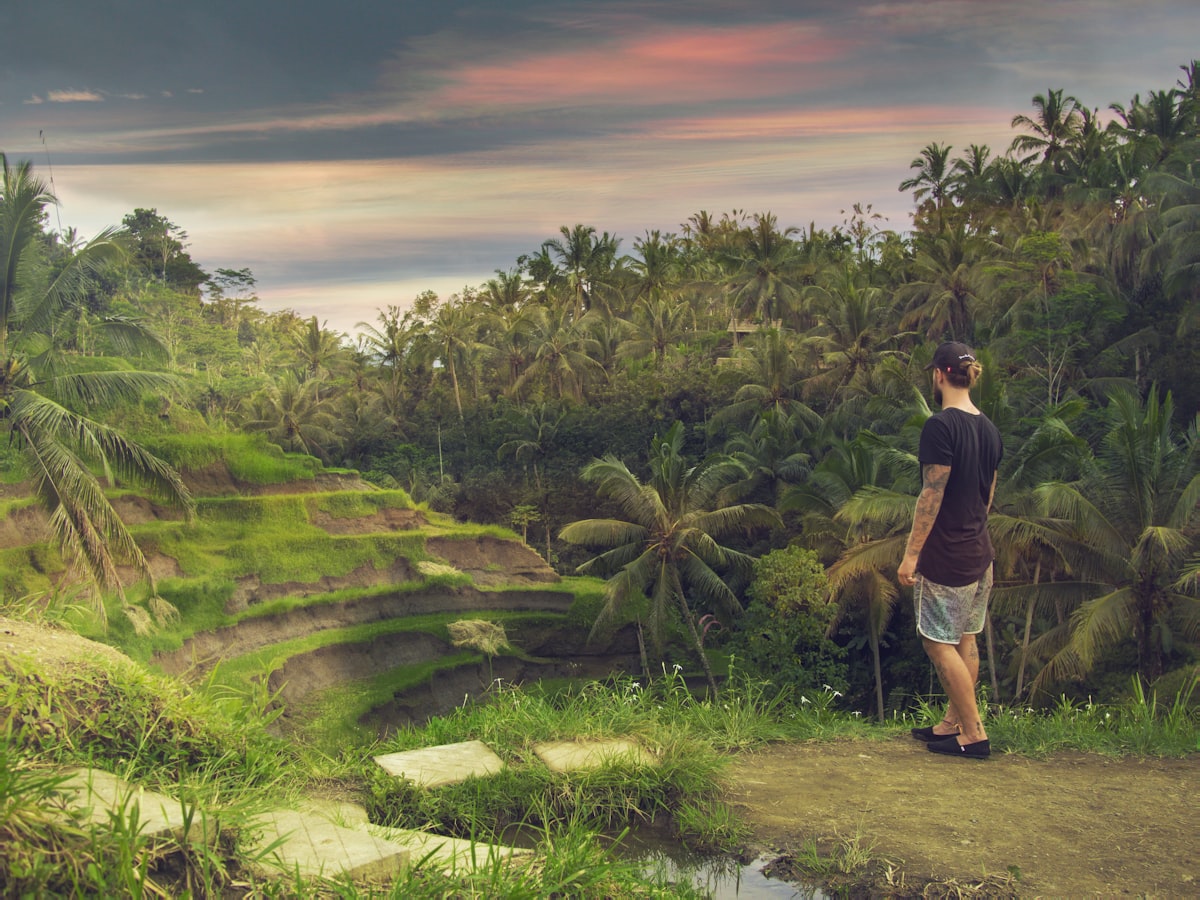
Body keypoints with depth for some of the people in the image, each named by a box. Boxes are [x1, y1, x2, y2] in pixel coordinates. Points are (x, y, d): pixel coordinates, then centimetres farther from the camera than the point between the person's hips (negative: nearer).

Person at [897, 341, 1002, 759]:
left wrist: (911, 553, -16)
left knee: (940, 643, 0)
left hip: (944, 556, -9)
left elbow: (932, 495, -20)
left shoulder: (940, 426, -18)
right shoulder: (988, 428, 8)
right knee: (965, 641, 14)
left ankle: (974, 734, 4)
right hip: (979, 552, 9)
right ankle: (952, 723, 25)